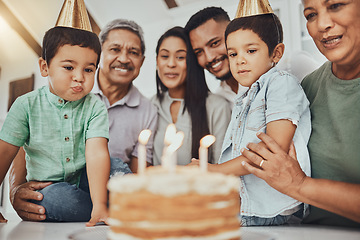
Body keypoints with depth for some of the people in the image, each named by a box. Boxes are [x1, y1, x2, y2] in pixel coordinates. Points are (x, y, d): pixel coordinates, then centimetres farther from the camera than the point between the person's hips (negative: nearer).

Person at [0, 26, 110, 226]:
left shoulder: (94, 107, -7)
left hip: (84, 185, 0)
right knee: (56, 195, -33)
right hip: (43, 191, 1)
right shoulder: (27, 105, -5)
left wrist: (100, 205, -32)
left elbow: (97, 153, -21)